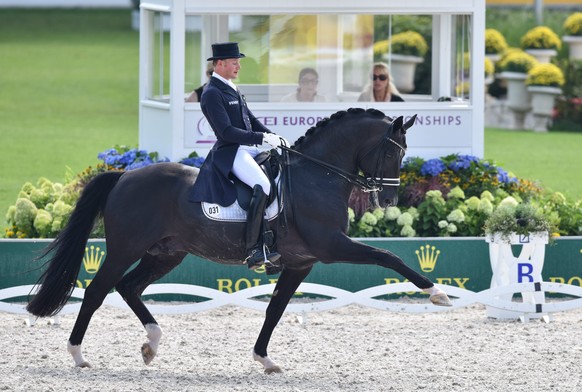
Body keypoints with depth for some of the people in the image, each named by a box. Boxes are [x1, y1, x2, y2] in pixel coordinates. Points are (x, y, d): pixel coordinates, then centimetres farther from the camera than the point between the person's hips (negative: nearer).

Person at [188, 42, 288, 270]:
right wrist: (263, 138, -21)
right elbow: (227, 132, -21)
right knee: (263, 187, -30)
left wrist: (275, 138, 9)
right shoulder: (212, 94, -13)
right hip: (230, 154, -10)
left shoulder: (231, 89, 18)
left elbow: (251, 120, 23)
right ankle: (253, 249, -29)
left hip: (249, 149, 10)